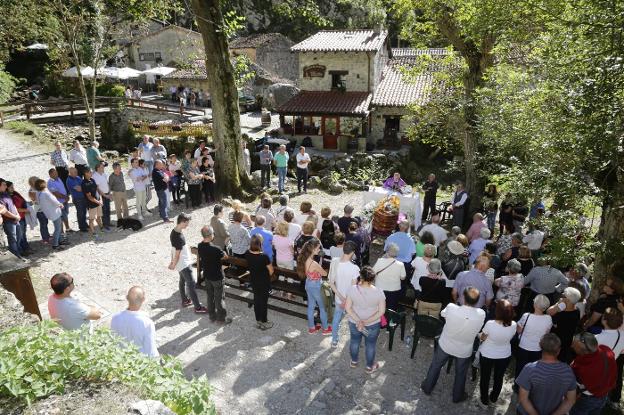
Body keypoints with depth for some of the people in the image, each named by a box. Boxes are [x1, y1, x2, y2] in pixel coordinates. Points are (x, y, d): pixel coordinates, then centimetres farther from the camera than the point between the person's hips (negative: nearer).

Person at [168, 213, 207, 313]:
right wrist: (173, 265, -8)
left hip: (183, 263, 10)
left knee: (182, 281, 23)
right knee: (191, 284, -4)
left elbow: (174, 249, 10)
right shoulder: (179, 237, -31)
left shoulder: (174, 232, -1)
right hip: (184, 264, -10)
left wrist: (172, 261, 18)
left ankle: (185, 300, 39)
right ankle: (198, 307, 2)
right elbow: (177, 254, -22)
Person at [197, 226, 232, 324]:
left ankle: (212, 316, 34)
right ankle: (221, 318, 21)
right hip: (216, 277, -6)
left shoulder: (200, 246, -10)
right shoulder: (216, 249, -30)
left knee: (210, 296, 20)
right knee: (220, 298, 9)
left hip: (206, 276, 6)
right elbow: (225, 257, -13)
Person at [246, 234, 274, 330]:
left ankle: (258, 321, 36)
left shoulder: (247, 254, -14)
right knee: (264, 301, 11)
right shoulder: (264, 257, -30)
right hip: (264, 282, -5)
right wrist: (266, 276, 3)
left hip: (254, 282, 6)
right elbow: (271, 271, -15)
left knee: (256, 300, 20)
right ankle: (264, 323, 27)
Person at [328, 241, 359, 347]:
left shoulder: (334, 262, -17)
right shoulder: (354, 268, -32)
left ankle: (334, 341, 44)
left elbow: (331, 283, -10)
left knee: (336, 319, 27)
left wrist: (341, 297, -7)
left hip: (338, 299, 3)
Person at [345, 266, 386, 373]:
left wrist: (358, 321, -18)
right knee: (370, 345, 22)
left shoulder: (352, 289, -22)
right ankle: (369, 367, 41)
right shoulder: (378, 292, -23)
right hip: (373, 324, -1)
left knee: (354, 341, 26)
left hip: (354, 322, 1)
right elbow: (381, 311, -18)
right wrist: (367, 322, -18)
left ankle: (354, 361, 48)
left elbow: (347, 308, -18)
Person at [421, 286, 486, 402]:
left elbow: (443, 313, -8)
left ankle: (427, 388, 47)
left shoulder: (451, 308, -32)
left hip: (445, 345, 0)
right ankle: (457, 396, 49)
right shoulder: (481, 315, -30)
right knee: (460, 374, 27)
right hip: (464, 351, 0)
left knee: (435, 366, 26)